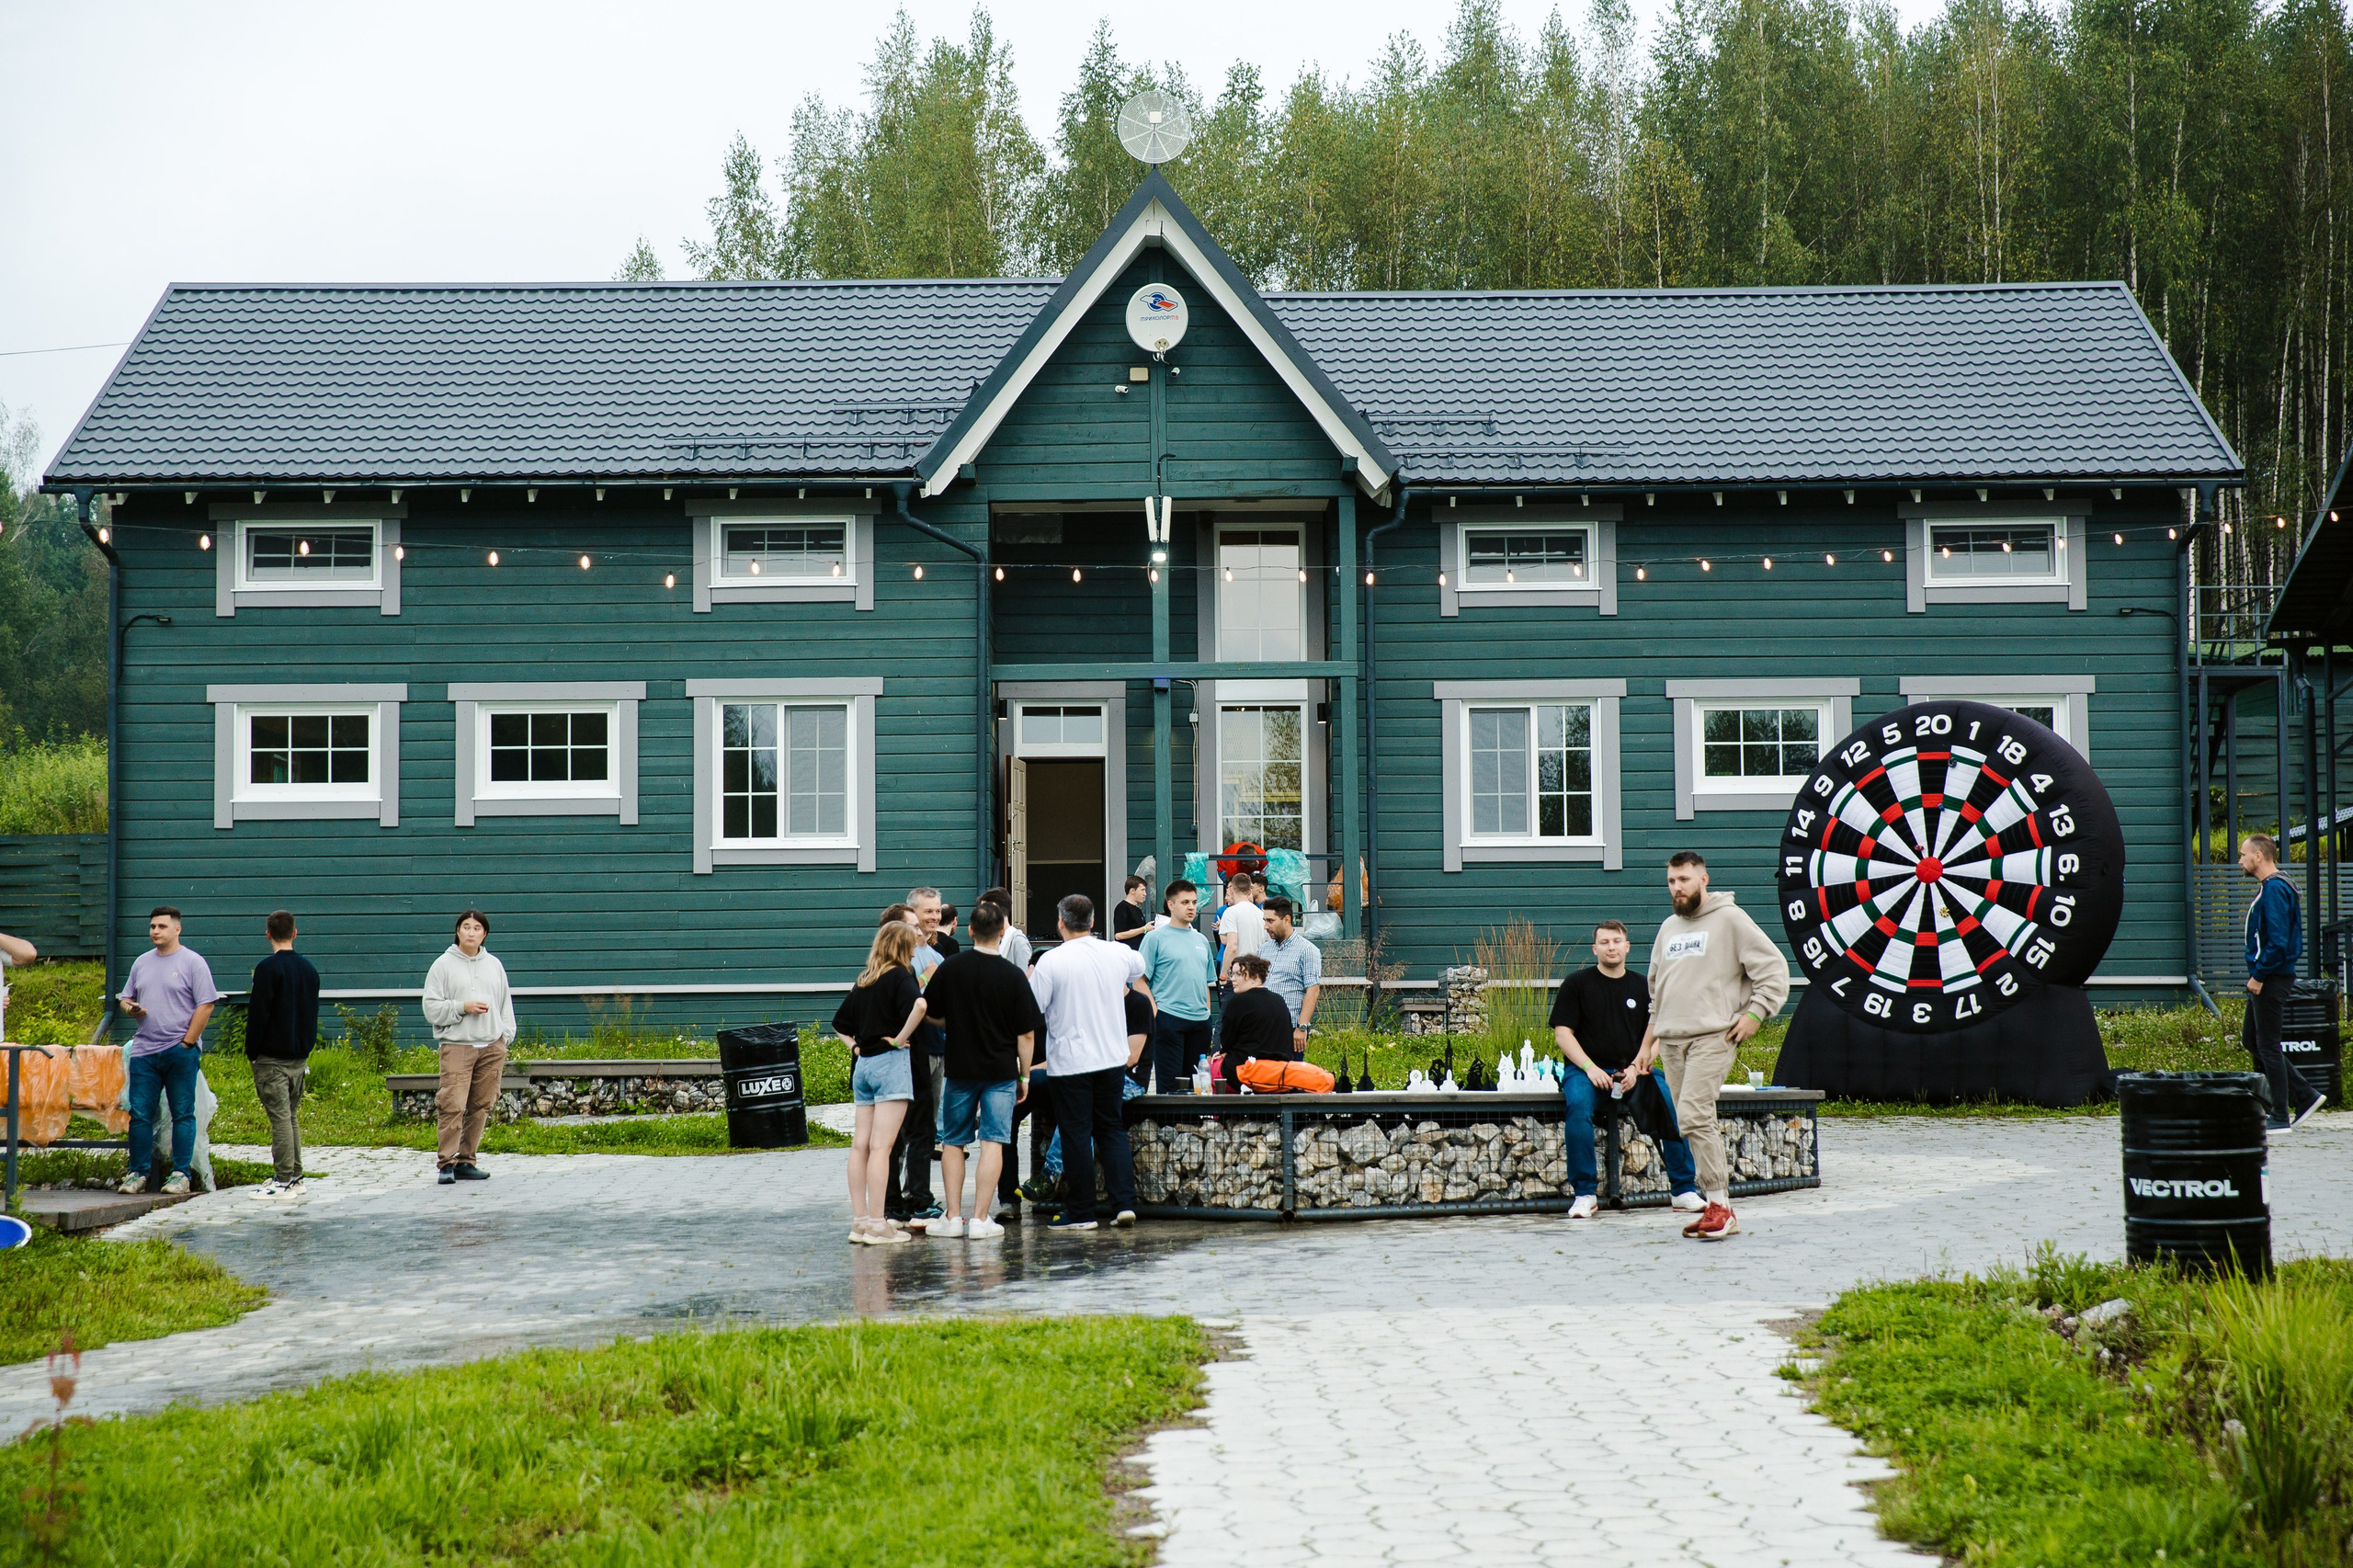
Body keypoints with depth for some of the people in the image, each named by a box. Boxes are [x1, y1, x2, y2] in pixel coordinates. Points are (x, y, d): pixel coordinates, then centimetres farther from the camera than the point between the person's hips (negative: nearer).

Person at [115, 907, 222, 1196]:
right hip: (144, 1050, 5)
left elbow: (205, 1006, -6)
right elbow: (126, 997, 22)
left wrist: (186, 1043, -11)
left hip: (180, 1052, -5)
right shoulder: (142, 963, 16)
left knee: (182, 1114, 0)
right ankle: (137, 1173, 8)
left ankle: (180, 1173, 4)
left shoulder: (193, 962, -2)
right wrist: (130, 1008, -2)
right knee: (140, 1114, 2)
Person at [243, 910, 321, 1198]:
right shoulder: (309, 968, 11)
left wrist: (251, 1053, -3)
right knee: (292, 1116, 14)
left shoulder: (268, 968, -11)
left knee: (279, 1117, -8)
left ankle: (284, 1180, -10)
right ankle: (295, 1177, 15)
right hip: (300, 1056, 7)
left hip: (272, 1057, -7)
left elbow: (258, 1015, -12)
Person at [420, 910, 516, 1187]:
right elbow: (432, 1009, -2)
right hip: (456, 1046, -4)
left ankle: (466, 1161, 12)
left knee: (480, 1107, 4)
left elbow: (506, 1003, 20)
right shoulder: (443, 965, 2)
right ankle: (447, 1163, -9)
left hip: (492, 1047, 4)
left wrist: (506, 1035, 9)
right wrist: (463, 1007, -12)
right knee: (453, 1105, -14)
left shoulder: (494, 964, 14)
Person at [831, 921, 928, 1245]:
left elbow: (840, 1022, 22)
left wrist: (857, 1045, 13)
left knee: (860, 1145, 7)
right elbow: (918, 1005, -28)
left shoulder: (864, 980, 14)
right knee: (881, 1146, -8)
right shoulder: (900, 976, -7)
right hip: (891, 1063, -7)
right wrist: (900, 1038, -16)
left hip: (863, 1064, 7)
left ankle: (859, 1220, 10)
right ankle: (876, 1224, -9)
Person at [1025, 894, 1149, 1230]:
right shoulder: (1118, 954, 1)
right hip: (1113, 1057, 4)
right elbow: (1139, 966, 26)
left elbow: (1031, 1011, -12)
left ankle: (1081, 1212, 6)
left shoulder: (1051, 962, -14)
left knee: (1076, 1134, 3)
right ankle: (1125, 1202, 5)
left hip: (1069, 1062, -4)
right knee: (1113, 1129, 14)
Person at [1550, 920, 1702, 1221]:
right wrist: (1590, 1068, -13)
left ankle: (1684, 1190, -17)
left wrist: (1636, 1069, -7)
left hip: (1633, 1070, 2)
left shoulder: (1642, 987, 14)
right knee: (1578, 1105, -35)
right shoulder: (1577, 984, 6)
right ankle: (1584, 1193, -25)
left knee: (1671, 1099, -25)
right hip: (1586, 1069, -2)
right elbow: (1562, 1033, 1)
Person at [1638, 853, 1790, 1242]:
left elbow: (1774, 968, -2)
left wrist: (1755, 1013, -11)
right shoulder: (1668, 928, 20)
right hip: (1671, 1041, 7)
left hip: (1713, 1037, -7)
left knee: (1694, 1115, -20)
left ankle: (1720, 1205, -14)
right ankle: (1719, 1213, 8)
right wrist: (1647, 1044, 23)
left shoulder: (1730, 919, -1)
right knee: (1694, 1123, 4)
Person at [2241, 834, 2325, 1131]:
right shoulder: (2268, 887, 15)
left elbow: (2277, 940, -24)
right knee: (2251, 1040, 14)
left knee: (2267, 1045, -3)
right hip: (2264, 978, 10)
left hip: (2271, 980, -10)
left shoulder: (2274, 889, -17)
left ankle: (2280, 1117, 4)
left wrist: (2259, 976, -19)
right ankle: (2304, 1097, 17)